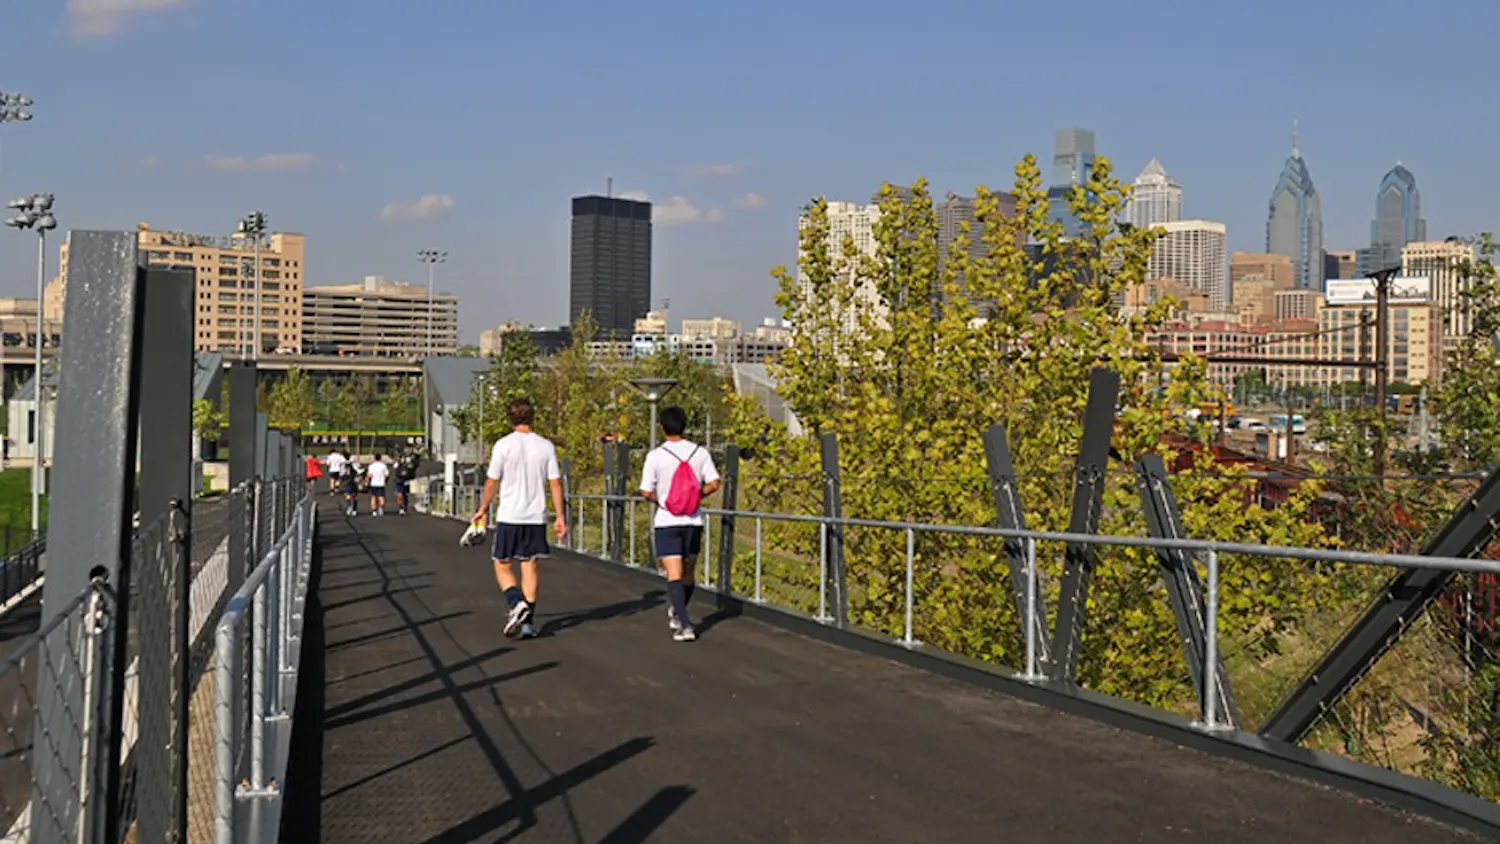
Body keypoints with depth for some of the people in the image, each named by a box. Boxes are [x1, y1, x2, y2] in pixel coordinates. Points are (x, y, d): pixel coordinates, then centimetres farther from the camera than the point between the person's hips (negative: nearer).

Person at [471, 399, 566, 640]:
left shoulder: (503, 445, -7)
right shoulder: (545, 446, 2)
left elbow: (492, 483, -4)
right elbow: (555, 484, 1)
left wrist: (483, 509, 11)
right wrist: (560, 517, 6)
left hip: (509, 516, -3)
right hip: (536, 518, 3)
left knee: (502, 566, 9)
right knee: (530, 566, 8)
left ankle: (517, 603, -15)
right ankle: (527, 621, 5)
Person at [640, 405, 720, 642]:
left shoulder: (655, 456, -8)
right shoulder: (700, 452, 0)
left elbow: (646, 492, -8)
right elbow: (714, 484, -2)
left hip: (667, 523, -3)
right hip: (693, 522, 4)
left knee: (674, 575, -6)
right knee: (688, 573, 18)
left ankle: (684, 625, -17)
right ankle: (676, 614, 34)